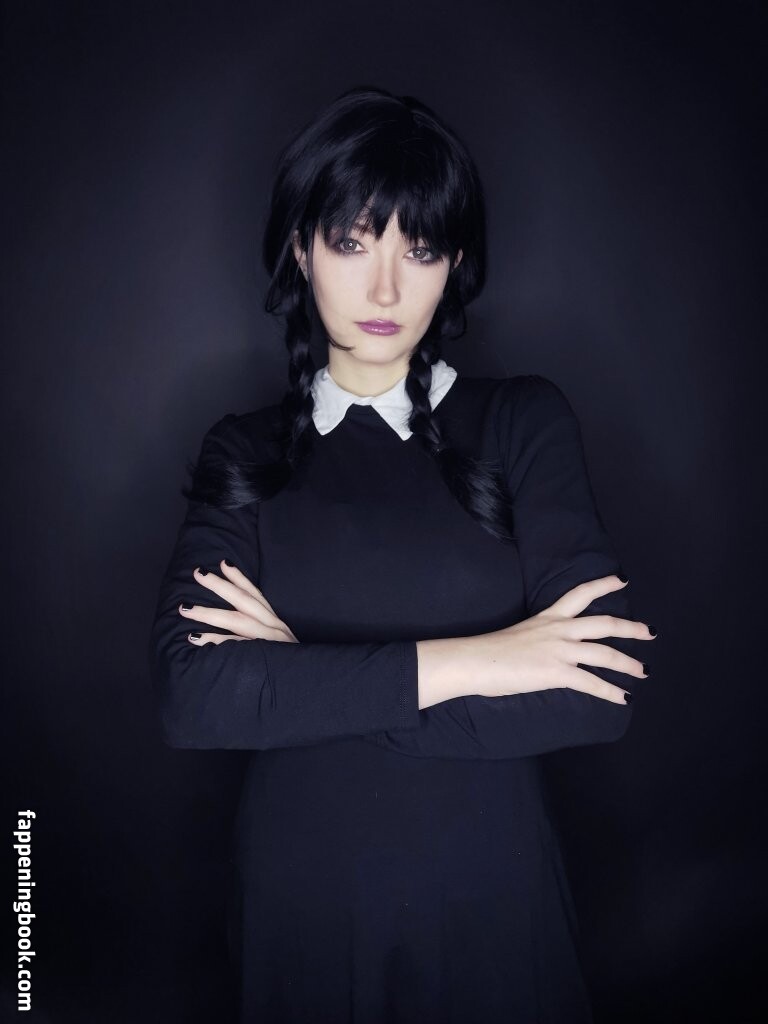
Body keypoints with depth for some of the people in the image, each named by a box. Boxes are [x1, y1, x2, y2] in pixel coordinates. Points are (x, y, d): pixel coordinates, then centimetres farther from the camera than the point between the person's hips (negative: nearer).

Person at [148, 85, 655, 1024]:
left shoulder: (527, 420, -6)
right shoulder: (245, 453, -2)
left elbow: (597, 695, -16)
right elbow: (188, 693, -16)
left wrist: (302, 683, -15)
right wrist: (461, 663, -21)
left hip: (492, 899, 0)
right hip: (301, 901, 1)